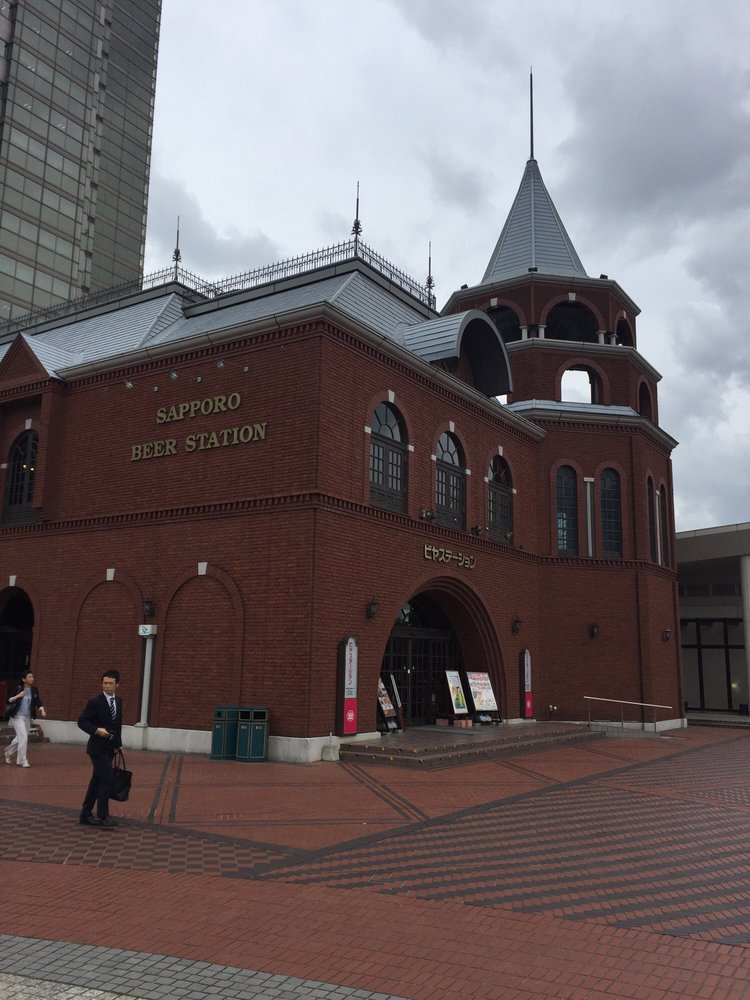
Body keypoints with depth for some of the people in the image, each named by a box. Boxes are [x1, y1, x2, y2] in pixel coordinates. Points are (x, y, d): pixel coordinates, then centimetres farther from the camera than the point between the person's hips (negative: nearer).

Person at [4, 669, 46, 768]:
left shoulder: (34, 689, -2)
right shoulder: (18, 689, -12)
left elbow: (38, 701, 2)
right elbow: (8, 701, -8)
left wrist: (42, 711, -13)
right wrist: (18, 696, -23)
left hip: (28, 717, 5)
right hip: (17, 716, -5)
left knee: (20, 738, 16)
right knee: (23, 737, -14)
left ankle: (8, 753, 42)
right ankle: (22, 761, -4)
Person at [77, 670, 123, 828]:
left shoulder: (119, 701, 8)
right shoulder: (95, 702, -12)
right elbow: (82, 721, -10)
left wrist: (119, 744, 13)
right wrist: (96, 730, -24)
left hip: (109, 748, 7)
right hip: (98, 747, -7)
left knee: (97, 781, 12)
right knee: (106, 779, -12)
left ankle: (86, 815, 22)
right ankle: (103, 817, -4)